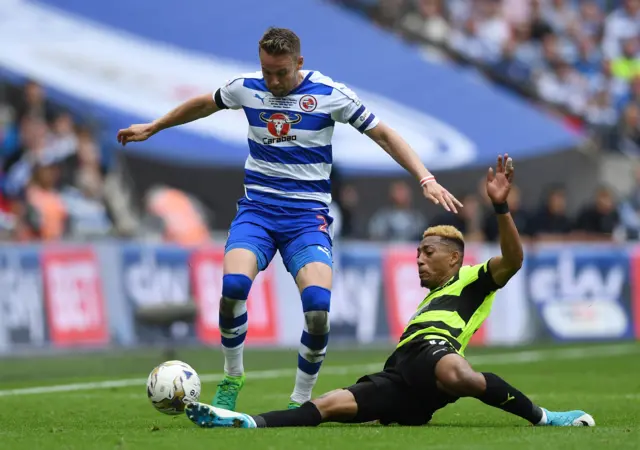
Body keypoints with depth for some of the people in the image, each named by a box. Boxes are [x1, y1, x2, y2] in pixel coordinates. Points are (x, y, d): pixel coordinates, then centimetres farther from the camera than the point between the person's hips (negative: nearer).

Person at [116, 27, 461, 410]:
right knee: (233, 285, -28)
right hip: (257, 207, 2)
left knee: (318, 304, -25)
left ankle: (301, 400, -4)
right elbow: (203, 105, 24)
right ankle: (232, 378, -3)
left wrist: (426, 179, -9)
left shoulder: (330, 94, -5)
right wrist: (152, 128, 34)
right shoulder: (245, 88, 3)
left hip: (308, 213, -2)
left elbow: (383, 134, 1)